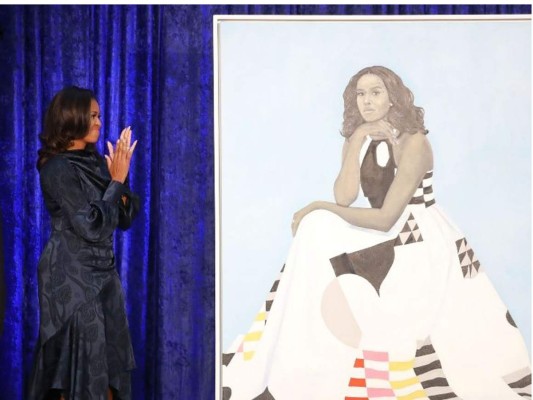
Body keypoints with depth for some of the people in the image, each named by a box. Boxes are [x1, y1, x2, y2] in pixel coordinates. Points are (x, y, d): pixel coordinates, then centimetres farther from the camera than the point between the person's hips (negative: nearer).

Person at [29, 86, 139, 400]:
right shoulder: (58, 168, -15)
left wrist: (121, 176, -5)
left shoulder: (96, 162, 9)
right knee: (79, 363, 0)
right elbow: (93, 227, -20)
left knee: (109, 363, 11)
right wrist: (116, 181, -13)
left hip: (103, 272, 8)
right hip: (72, 276, -8)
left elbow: (125, 219, 8)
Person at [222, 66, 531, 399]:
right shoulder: (359, 140, 6)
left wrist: (318, 208, -17)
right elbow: (344, 198, -10)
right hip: (385, 238, 7)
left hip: (422, 243, -7)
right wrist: (358, 142, -14)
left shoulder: (413, 143, -16)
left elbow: (386, 218, -21)